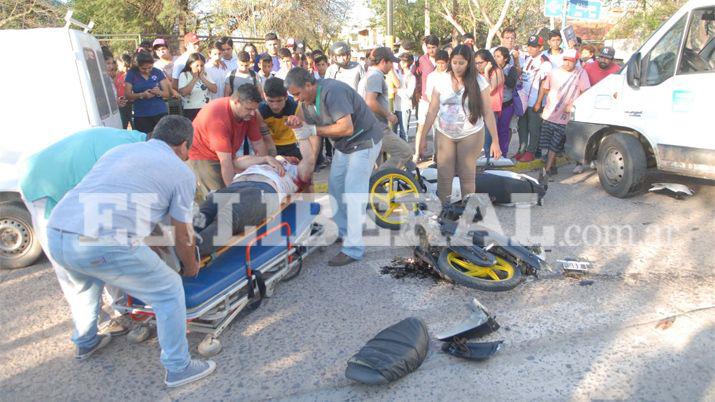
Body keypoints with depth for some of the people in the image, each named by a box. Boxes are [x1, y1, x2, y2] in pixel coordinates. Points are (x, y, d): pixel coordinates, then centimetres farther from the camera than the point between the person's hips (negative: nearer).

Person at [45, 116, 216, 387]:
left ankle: (85, 343, 58)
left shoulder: (119, 150, 26)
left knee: (84, 283, 37)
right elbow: (183, 237, 15)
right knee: (169, 292, 13)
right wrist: (191, 267, 34)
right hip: (103, 244, -7)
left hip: (55, 233, 7)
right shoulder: (181, 172, 9)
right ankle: (178, 368, 22)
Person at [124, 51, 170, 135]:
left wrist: (159, 92, -18)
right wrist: (142, 95, -20)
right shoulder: (131, 74, 1)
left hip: (160, 113, 0)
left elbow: (167, 93, 4)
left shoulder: (157, 72, 3)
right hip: (141, 115, 0)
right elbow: (127, 95, -2)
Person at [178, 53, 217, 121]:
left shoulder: (205, 74, 10)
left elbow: (214, 90, 0)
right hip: (191, 110, -4)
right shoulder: (184, 75, -3)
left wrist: (202, 78, -7)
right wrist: (194, 79, -11)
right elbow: (183, 93, -17)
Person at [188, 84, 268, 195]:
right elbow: (225, 162, -35)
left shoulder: (249, 113, -12)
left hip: (226, 156, 7)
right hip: (202, 156, -7)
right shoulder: (217, 117, -33)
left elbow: (258, 145, -4)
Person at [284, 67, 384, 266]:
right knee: (335, 186, 13)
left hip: (363, 142, -10)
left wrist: (314, 130, -29)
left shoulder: (332, 92, -28)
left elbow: (347, 128, -34)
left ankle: (354, 248, -11)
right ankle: (341, 231, 29)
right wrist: (296, 120, -16)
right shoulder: (308, 97, 1)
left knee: (353, 193, -14)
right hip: (343, 145, 10)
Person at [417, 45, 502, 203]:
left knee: (467, 177, 5)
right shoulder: (441, 80, -3)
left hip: (470, 135, -1)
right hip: (444, 135, 2)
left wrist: (495, 141, -8)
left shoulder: (478, 81, -7)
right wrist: (422, 136, -4)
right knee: (443, 177, 2)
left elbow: (488, 113, -6)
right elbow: (432, 110, -1)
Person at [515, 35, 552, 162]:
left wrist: (539, 103, -15)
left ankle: (531, 152, 12)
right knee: (522, 125, 12)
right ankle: (522, 149, 22)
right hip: (522, 99, 6)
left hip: (535, 101, -6)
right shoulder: (526, 58, 7)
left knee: (533, 128, 3)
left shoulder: (545, 63, -12)